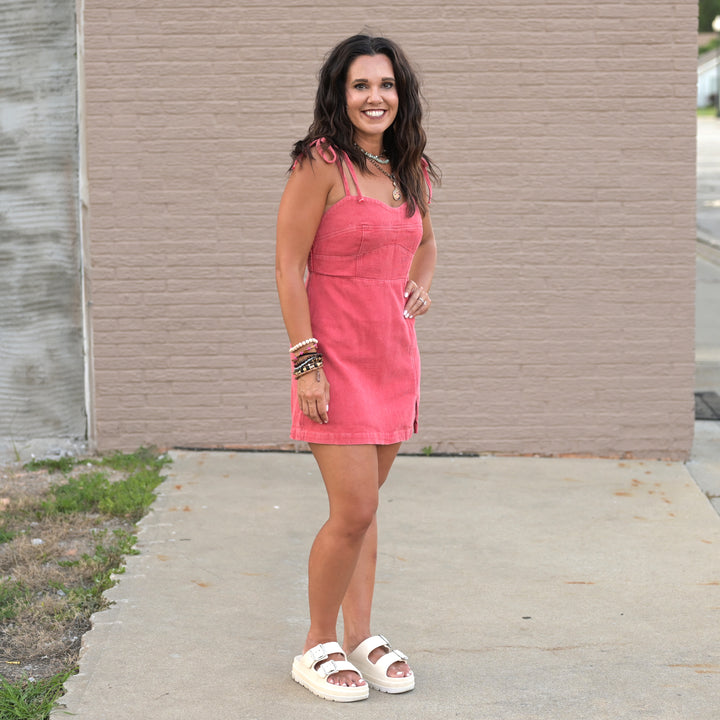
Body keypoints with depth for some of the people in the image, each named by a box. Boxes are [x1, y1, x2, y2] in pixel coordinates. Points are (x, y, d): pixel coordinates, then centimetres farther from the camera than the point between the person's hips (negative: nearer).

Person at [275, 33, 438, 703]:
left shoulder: (410, 168, 9)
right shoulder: (320, 165, -11)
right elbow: (288, 266, -12)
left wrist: (420, 286, 6)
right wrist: (306, 359, -16)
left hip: (395, 356, 6)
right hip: (336, 358, -6)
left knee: (364, 505, 14)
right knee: (354, 511, -8)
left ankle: (360, 636, 24)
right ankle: (317, 648, 11)